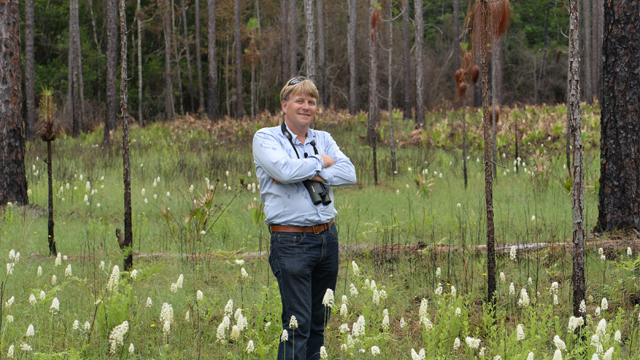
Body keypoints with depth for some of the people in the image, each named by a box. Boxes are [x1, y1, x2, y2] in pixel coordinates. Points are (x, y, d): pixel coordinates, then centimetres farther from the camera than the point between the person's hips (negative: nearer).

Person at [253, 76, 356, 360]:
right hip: (291, 242, -6)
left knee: (319, 321, 10)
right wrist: (320, 163, -3)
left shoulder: (323, 139, 15)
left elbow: (348, 173, -1)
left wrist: (309, 175, -12)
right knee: (297, 323, -11)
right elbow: (284, 170, -19)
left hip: (327, 238, 6)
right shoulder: (266, 138, 0)